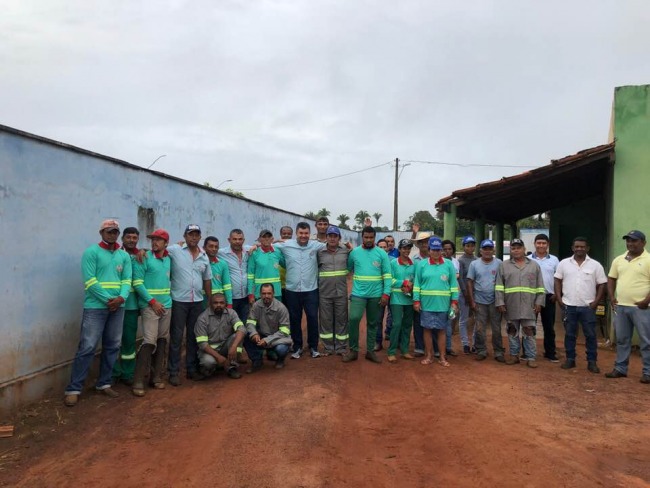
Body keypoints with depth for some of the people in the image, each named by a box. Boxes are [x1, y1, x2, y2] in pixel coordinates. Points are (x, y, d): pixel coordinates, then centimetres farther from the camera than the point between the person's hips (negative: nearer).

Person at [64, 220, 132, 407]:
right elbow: (90, 281, -12)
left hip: (117, 307, 6)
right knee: (87, 347, -8)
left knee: (112, 347, 10)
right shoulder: (91, 252, -4)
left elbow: (127, 280, 6)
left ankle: (103, 383, 22)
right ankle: (73, 389, 0)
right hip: (95, 307, -5)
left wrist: (121, 298, -13)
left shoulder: (124, 256, 12)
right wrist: (109, 300, -14)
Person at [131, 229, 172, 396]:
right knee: (149, 341, -12)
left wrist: (168, 297, 8)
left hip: (166, 306, 6)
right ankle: (138, 381, -5)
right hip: (149, 305, -6)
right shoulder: (144, 258, -7)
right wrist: (152, 301, -14)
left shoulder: (169, 259, 9)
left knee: (162, 340, 9)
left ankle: (156, 376, 20)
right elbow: (137, 282, -12)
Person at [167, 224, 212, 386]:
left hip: (197, 302, 5)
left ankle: (192, 369, 23)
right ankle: (174, 372, 11)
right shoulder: (174, 250, -5)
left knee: (193, 336, 12)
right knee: (176, 337, 2)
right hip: (178, 301, -4)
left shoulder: (204, 256, 10)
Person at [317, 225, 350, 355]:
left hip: (341, 292, 0)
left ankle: (341, 348, 18)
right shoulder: (319, 252, 0)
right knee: (325, 320, 7)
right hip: (324, 293, 0)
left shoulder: (346, 251, 1)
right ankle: (328, 347, 20)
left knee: (341, 319, 7)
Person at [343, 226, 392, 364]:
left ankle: (370, 351, 22)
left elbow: (387, 275, -3)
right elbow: (347, 269, 15)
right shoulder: (354, 252, 3)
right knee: (353, 319, -15)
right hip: (358, 293, 0)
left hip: (376, 295, 1)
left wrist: (386, 293, -9)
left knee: (372, 323, 9)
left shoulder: (382, 253, 0)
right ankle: (353, 350, -1)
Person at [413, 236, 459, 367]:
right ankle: (429, 356, 17)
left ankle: (442, 357, 15)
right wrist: (416, 301, -3)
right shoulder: (422, 264, 2)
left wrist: (454, 302, 0)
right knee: (427, 329, 6)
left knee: (442, 330, 6)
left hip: (443, 304, 0)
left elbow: (453, 284, 4)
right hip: (426, 303, 0)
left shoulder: (448, 264, 3)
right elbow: (417, 284, 3)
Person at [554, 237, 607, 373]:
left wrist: (596, 302, -6)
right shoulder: (564, 263, 3)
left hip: (588, 306, -1)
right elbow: (558, 281, 6)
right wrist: (559, 299, -2)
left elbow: (602, 284, 2)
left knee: (590, 335, 4)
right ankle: (570, 359, 19)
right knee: (569, 334, 9)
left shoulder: (595, 265, 0)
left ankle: (592, 362, 13)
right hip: (569, 306, 1)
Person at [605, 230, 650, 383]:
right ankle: (620, 368, 21)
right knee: (621, 339, 12)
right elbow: (611, 279, 17)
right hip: (620, 306, 6)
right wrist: (611, 297, 6)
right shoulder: (618, 260, 11)